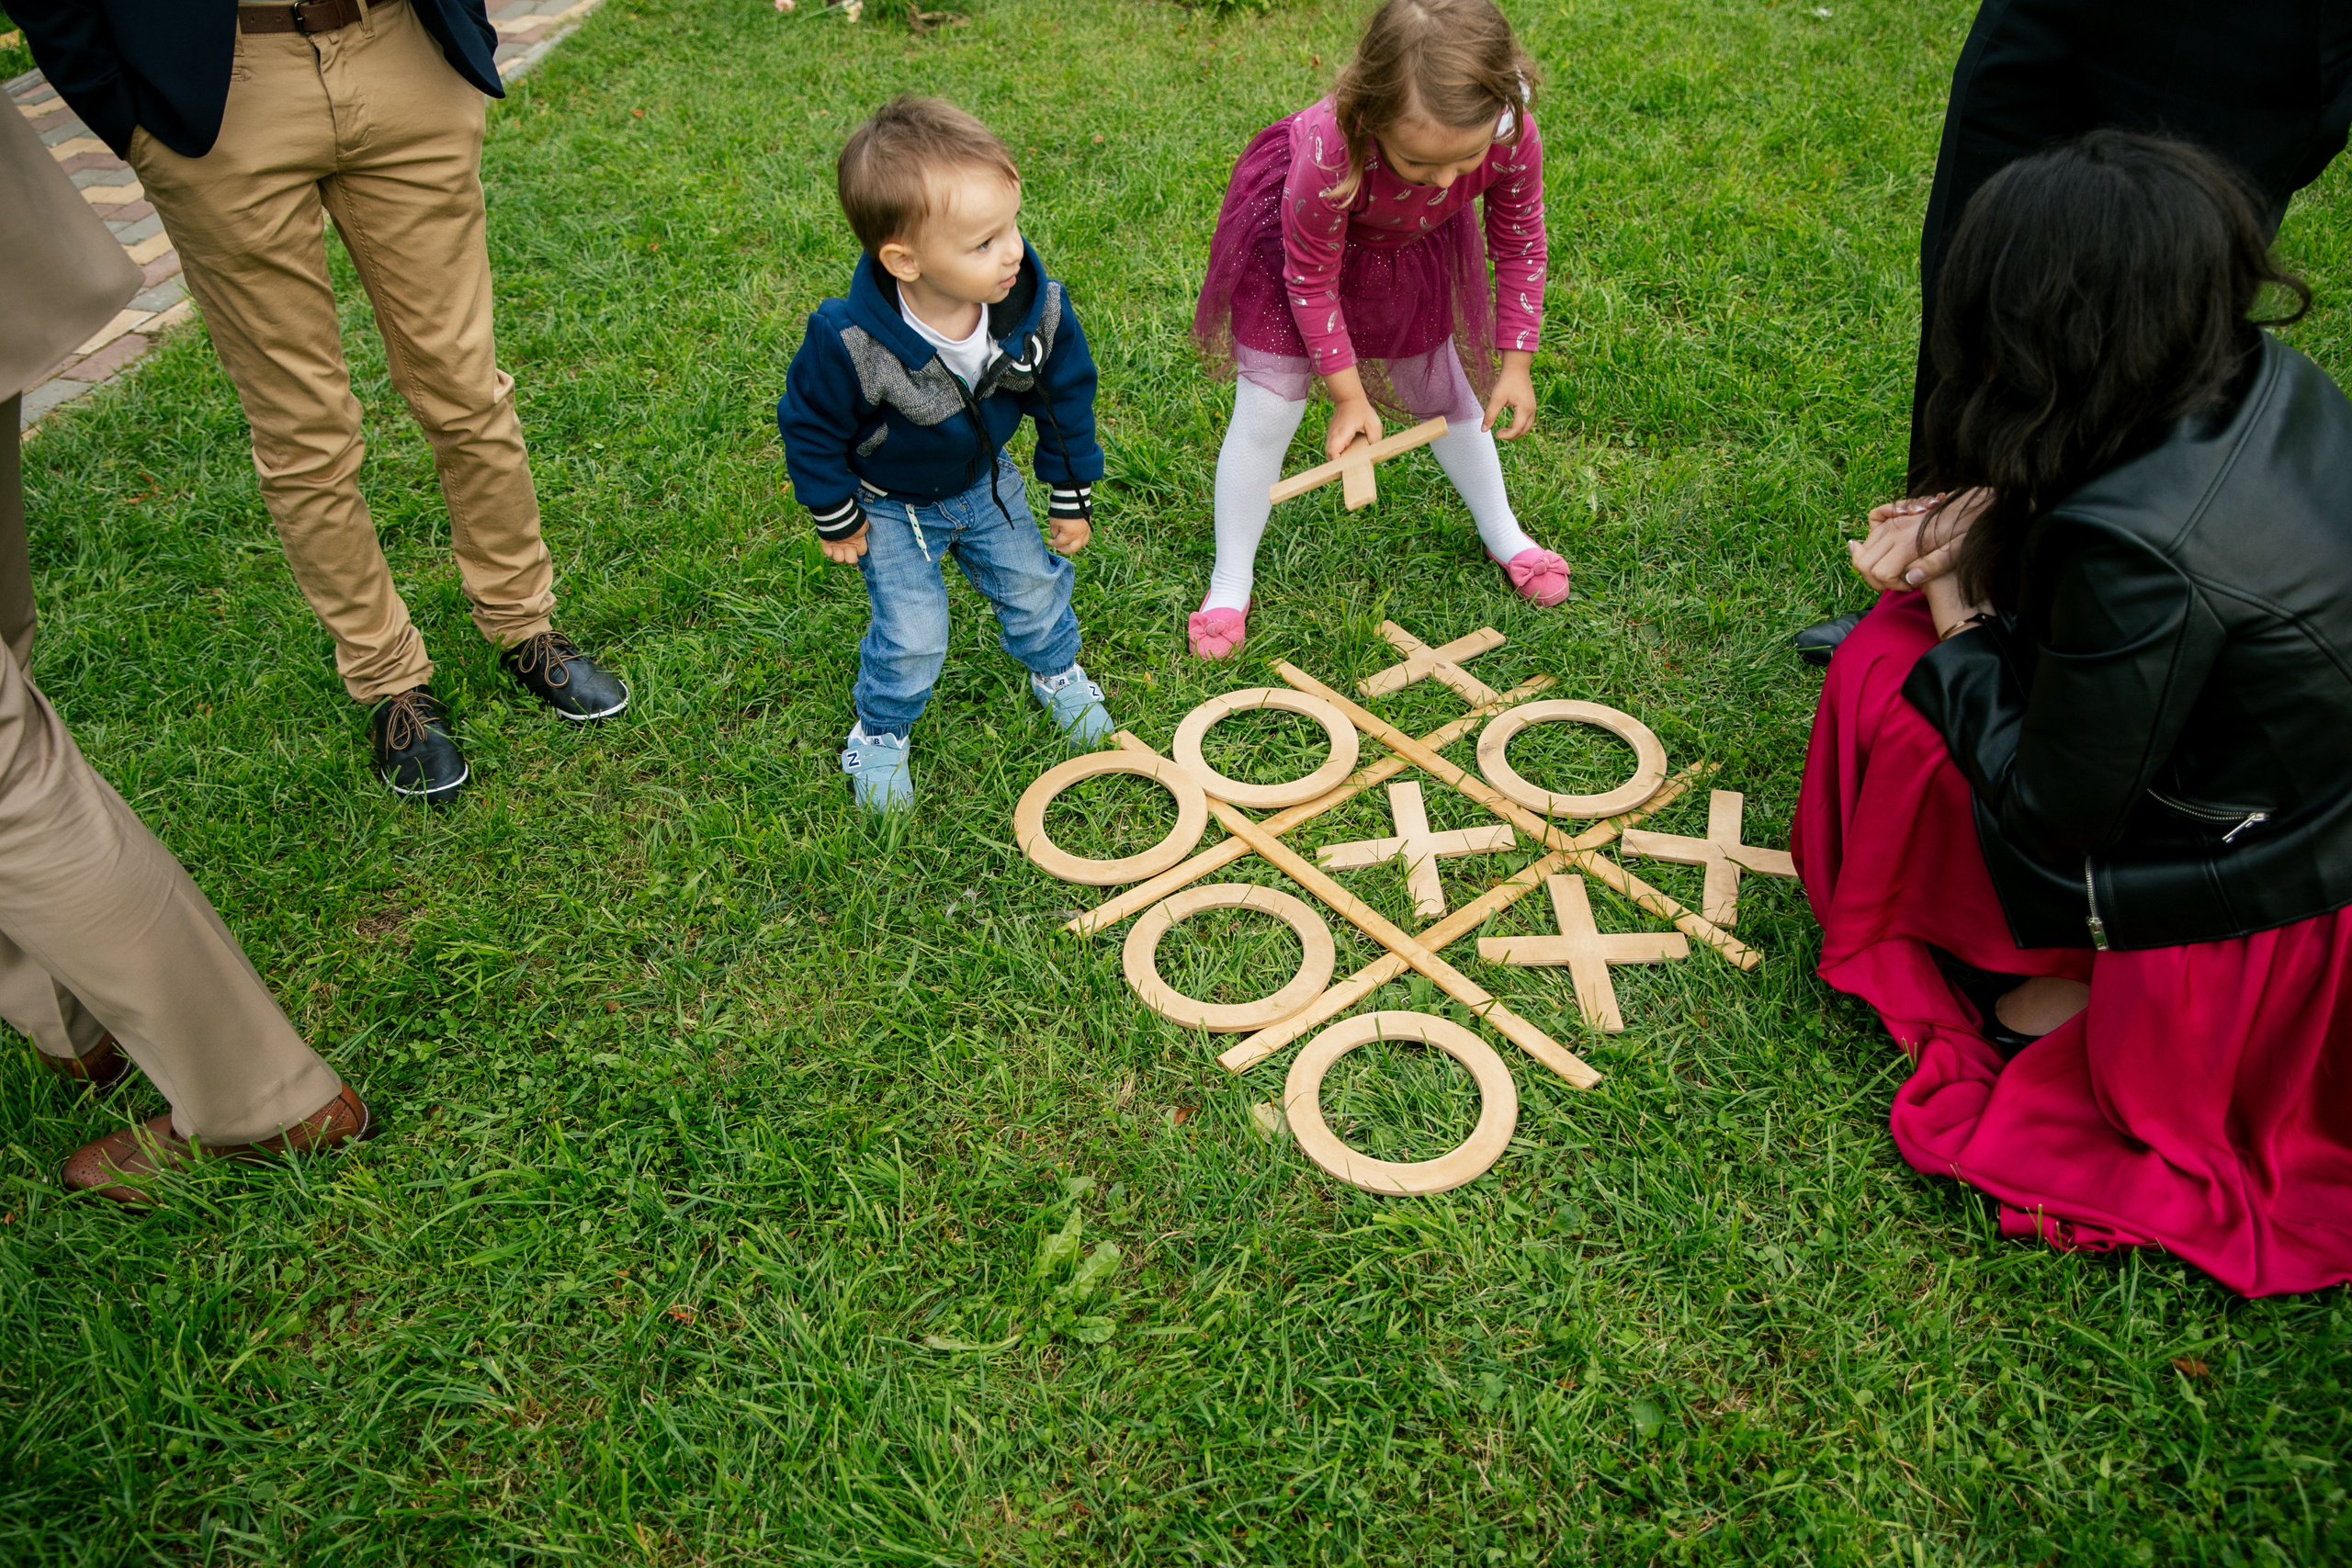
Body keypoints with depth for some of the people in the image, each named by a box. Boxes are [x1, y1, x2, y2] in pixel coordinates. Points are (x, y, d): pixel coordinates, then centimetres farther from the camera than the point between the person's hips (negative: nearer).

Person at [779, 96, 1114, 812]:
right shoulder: (851, 343, -39)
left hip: (984, 481, 4)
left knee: (1033, 585, 17)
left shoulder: (1036, 305, -27)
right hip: (891, 505, -4)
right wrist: (836, 518, -8)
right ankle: (881, 733, 30)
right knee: (913, 636, -1)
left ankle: (1057, 674, 50)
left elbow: (1067, 396, -9)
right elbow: (810, 425, -19)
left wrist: (1072, 497, 0)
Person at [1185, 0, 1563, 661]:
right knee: (1266, 413, -4)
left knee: (1443, 390, 17)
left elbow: (1520, 245, -14)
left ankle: (1502, 536, 40)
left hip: (1413, 248, 3)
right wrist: (1349, 395, -20)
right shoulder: (1329, 153, -45)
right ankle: (1229, 585, 15)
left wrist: (1515, 365, -11)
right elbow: (1312, 280, -27)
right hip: (1298, 239, -3)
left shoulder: (1513, 135, -35)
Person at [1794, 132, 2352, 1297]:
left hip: (2252, 917, -8)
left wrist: (1960, 635, -7)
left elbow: (2053, 814, -21)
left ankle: (2066, 984, 7)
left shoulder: (2138, 549, -34)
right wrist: (1995, 539, 0)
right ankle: (2085, 967, 16)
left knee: (1887, 678, -3)